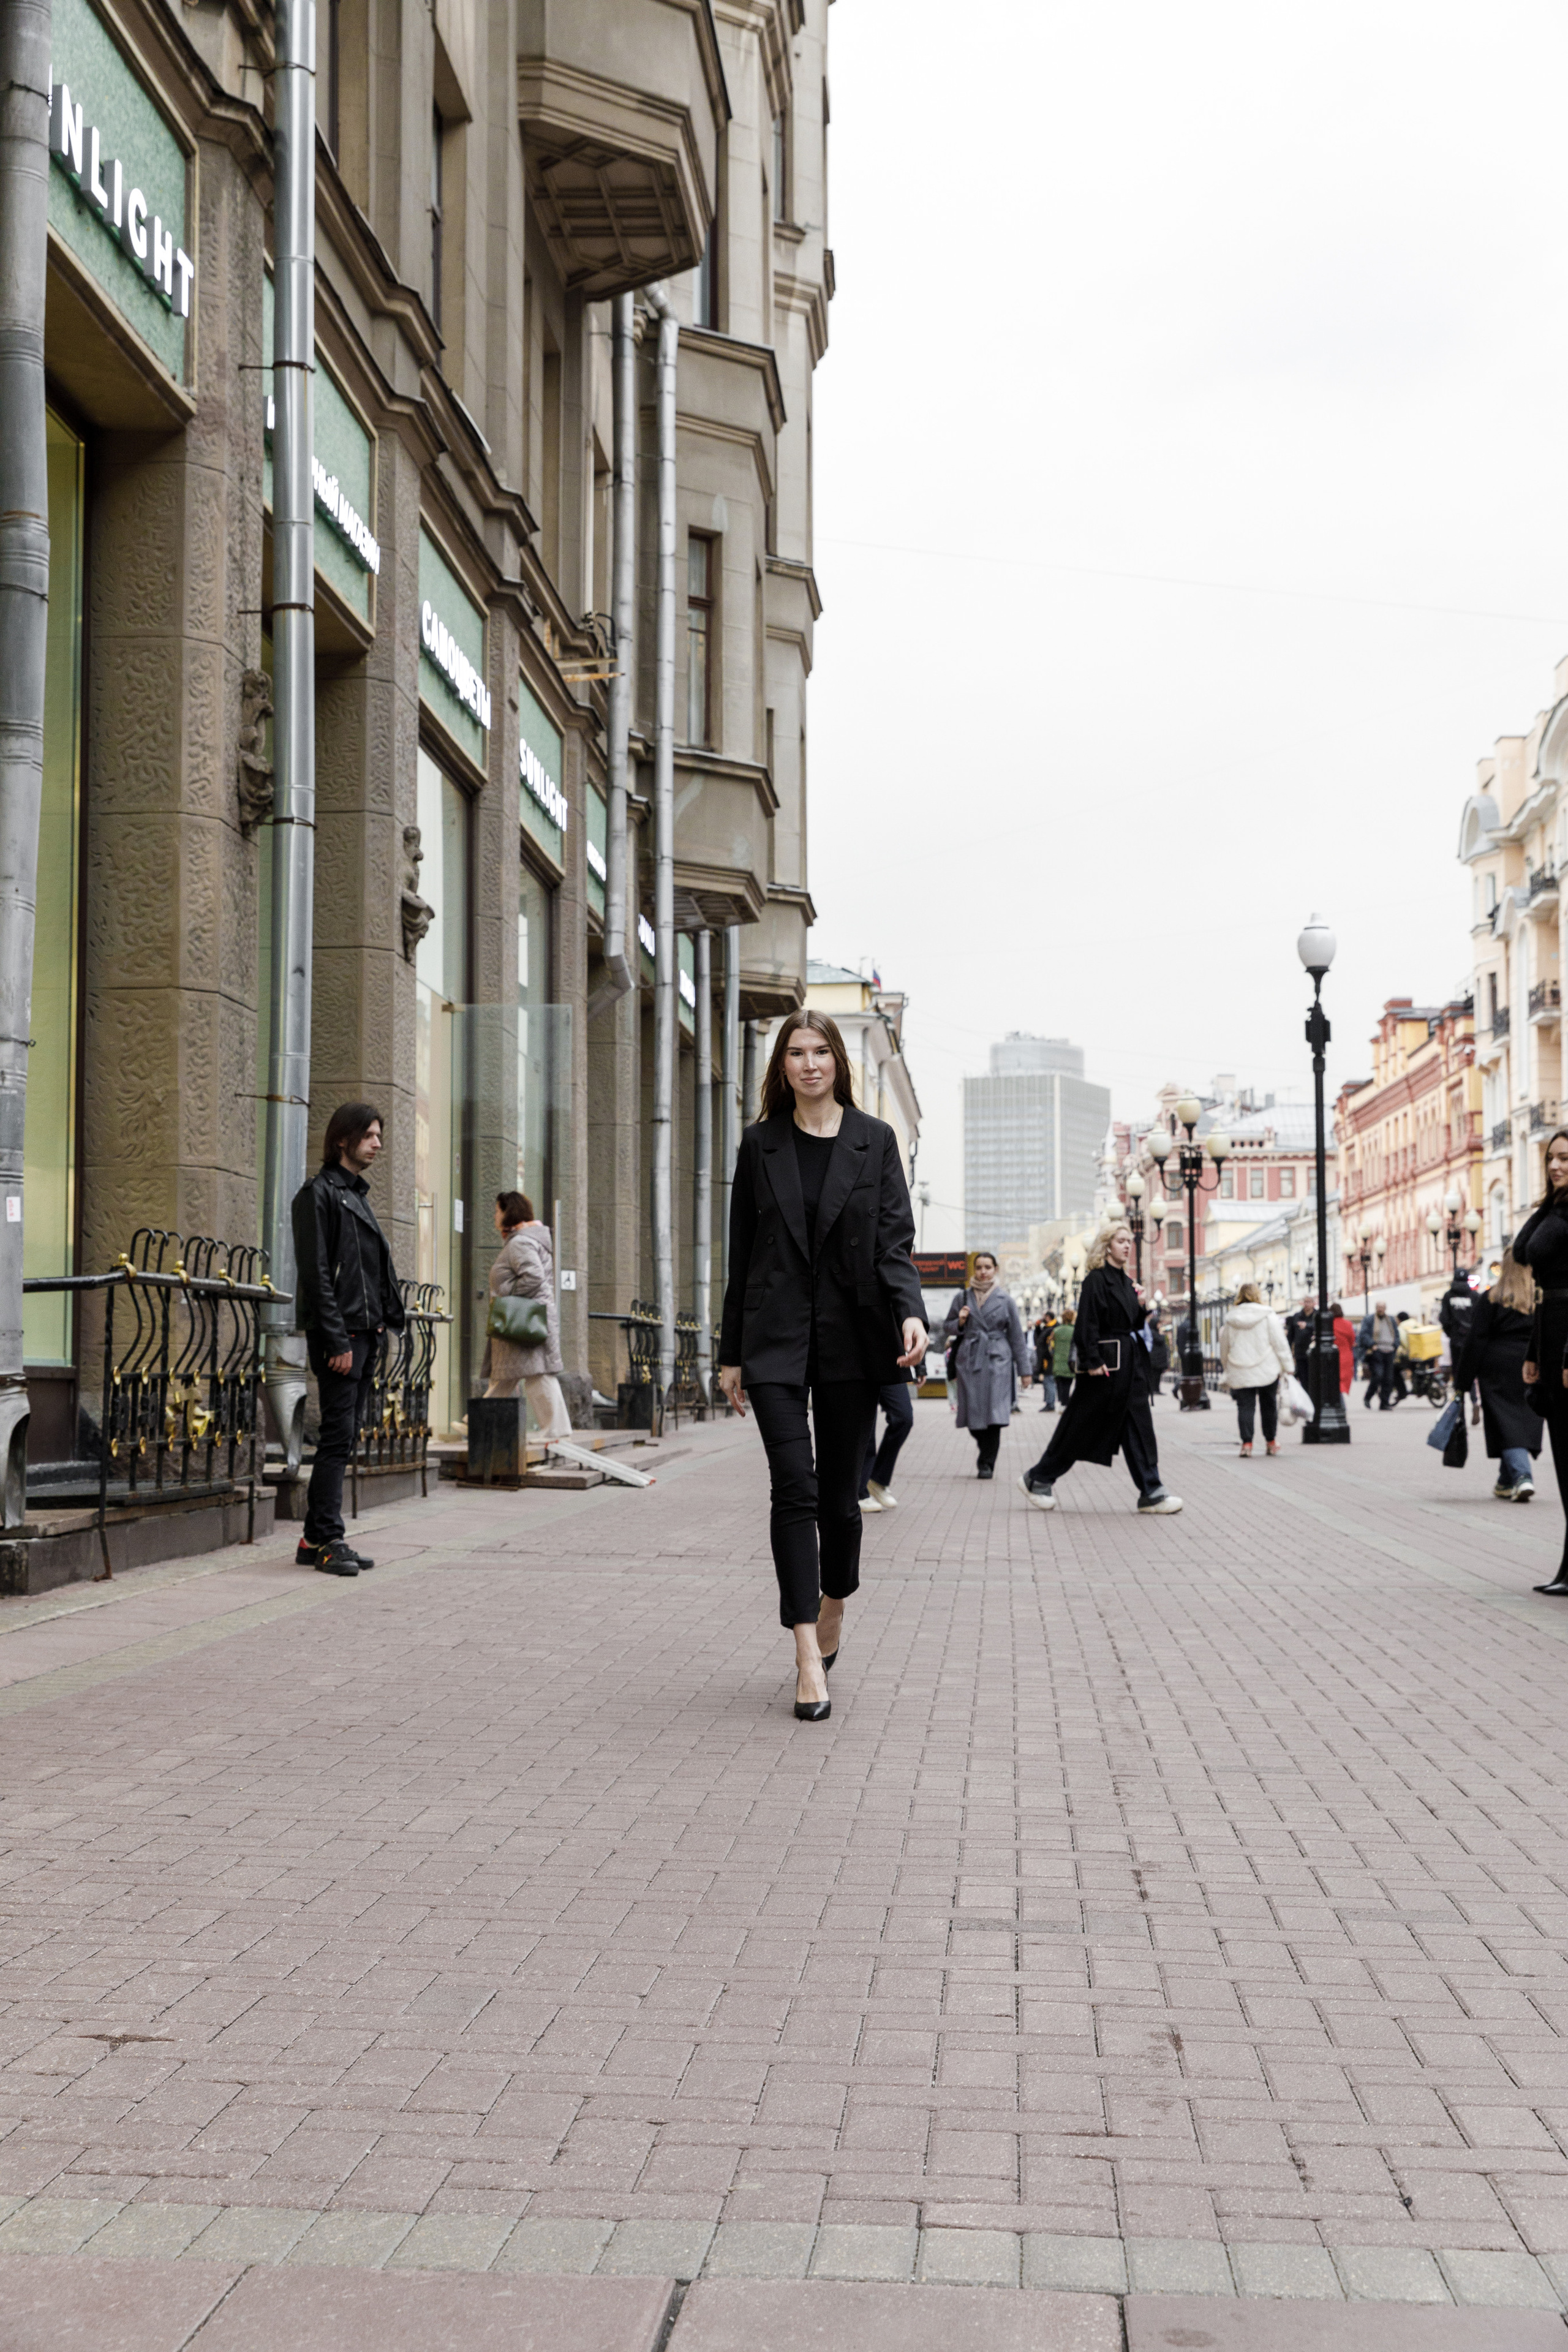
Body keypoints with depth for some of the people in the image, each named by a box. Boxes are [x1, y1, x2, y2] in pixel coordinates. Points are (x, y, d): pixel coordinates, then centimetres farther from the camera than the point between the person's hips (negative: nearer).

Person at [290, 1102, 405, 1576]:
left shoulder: (358, 1194, 20)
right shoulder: (319, 1193, -7)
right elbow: (316, 1273, -14)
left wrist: (388, 1319, 13)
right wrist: (336, 1340, -19)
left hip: (366, 1333, 9)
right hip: (340, 1335, -9)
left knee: (346, 1436, 9)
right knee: (338, 1436, -9)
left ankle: (318, 1538, 13)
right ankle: (324, 1540, -5)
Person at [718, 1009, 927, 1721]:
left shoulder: (875, 1141, 5)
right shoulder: (760, 1145, 7)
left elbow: (894, 1241, 0)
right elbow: (741, 1254, 9)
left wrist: (911, 1313, -19)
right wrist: (731, 1354, 8)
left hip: (850, 1335, 0)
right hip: (775, 1336, 0)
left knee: (839, 1493, 7)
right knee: (794, 1488, -11)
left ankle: (833, 1608, 34)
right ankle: (810, 1661, -11)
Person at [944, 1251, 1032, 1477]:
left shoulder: (1005, 1299, 5)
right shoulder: (963, 1298, 9)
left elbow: (1016, 1336, 7)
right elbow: (949, 1328, 18)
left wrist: (1024, 1370, 6)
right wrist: (960, 1322, -5)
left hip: (997, 1361, -2)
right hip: (969, 1361, 2)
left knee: (994, 1414, -11)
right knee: (974, 1415, 0)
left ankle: (987, 1463, -3)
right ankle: (986, 1449, 26)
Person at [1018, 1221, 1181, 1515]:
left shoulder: (1126, 1281, 15)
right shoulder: (1096, 1280, -10)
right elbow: (1087, 1323, -16)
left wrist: (1141, 1307, 2)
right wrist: (1092, 1362, -21)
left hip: (1130, 1362, 8)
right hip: (1105, 1362, -8)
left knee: (1139, 1427, 3)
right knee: (1083, 1424, 0)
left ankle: (1151, 1493, 2)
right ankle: (1038, 1479, 13)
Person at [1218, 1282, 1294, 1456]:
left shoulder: (1230, 1319, 4)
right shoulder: (1268, 1316, -4)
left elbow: (1224, 1349, 12)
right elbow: (1280, 1344, -5)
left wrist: (1226, 1373, 22)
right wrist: (1288, 1367, 1)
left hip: (1240, 1373, 1)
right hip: (1267, 1370, -1)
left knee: (1245, 1407, 2)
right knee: (1269, 1405, 11)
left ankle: (1247, 1442, -6)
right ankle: (1271, 1442, 18)